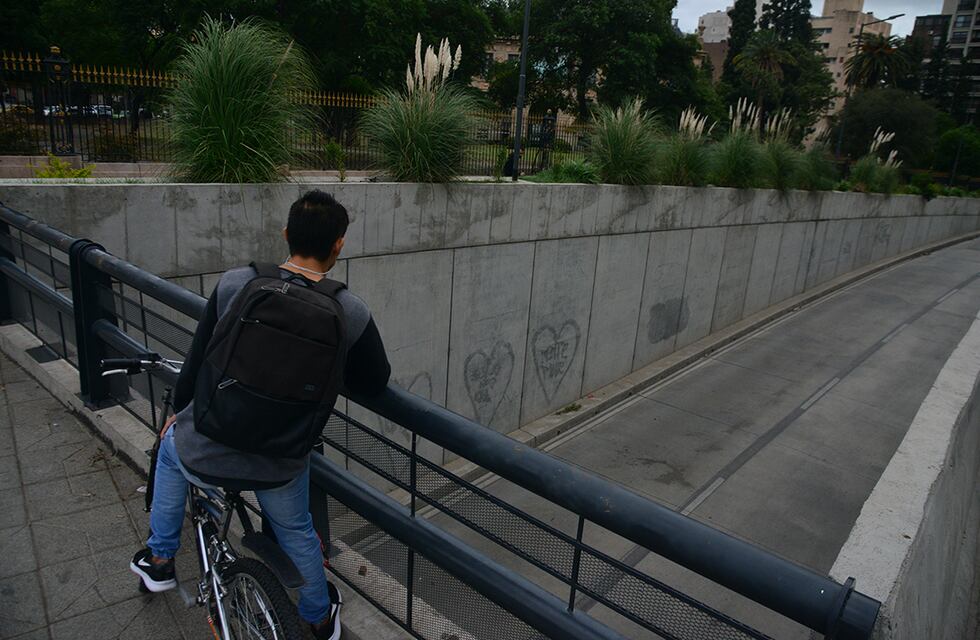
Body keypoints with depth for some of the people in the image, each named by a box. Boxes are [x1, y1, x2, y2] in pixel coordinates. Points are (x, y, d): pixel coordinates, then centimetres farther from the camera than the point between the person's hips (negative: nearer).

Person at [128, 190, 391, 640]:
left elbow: (197, 362, -3)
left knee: (171, 446, 37)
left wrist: (178, 412, 16)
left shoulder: (234, 284, -14)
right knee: (296, 532, 30)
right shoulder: (352, 314, -16)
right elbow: (374, 382, -2)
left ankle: (159, 560, 48)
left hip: (203, 457, 1)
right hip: (280, 467, 0)